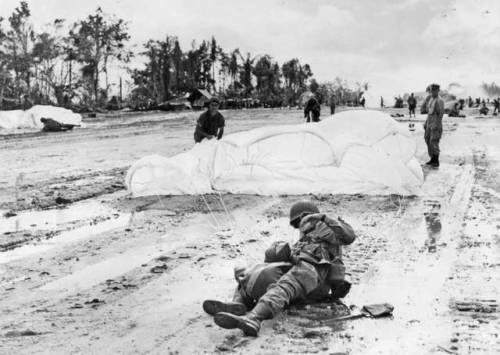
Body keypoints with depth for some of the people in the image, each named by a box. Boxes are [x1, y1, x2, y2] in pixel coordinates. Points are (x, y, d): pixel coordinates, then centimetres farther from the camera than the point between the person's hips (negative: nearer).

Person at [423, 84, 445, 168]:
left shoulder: (439, 101, -15)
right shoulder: (430, 99, 14)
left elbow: (441, 113, -19)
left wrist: (437, 125, -25)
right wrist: (426, 123, 18)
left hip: (436, 124, -9)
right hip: (429, 124, 9)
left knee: (434, 142, -11)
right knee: (428, 141, 10)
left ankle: (436, 162, -5)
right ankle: (432, 159, 19)